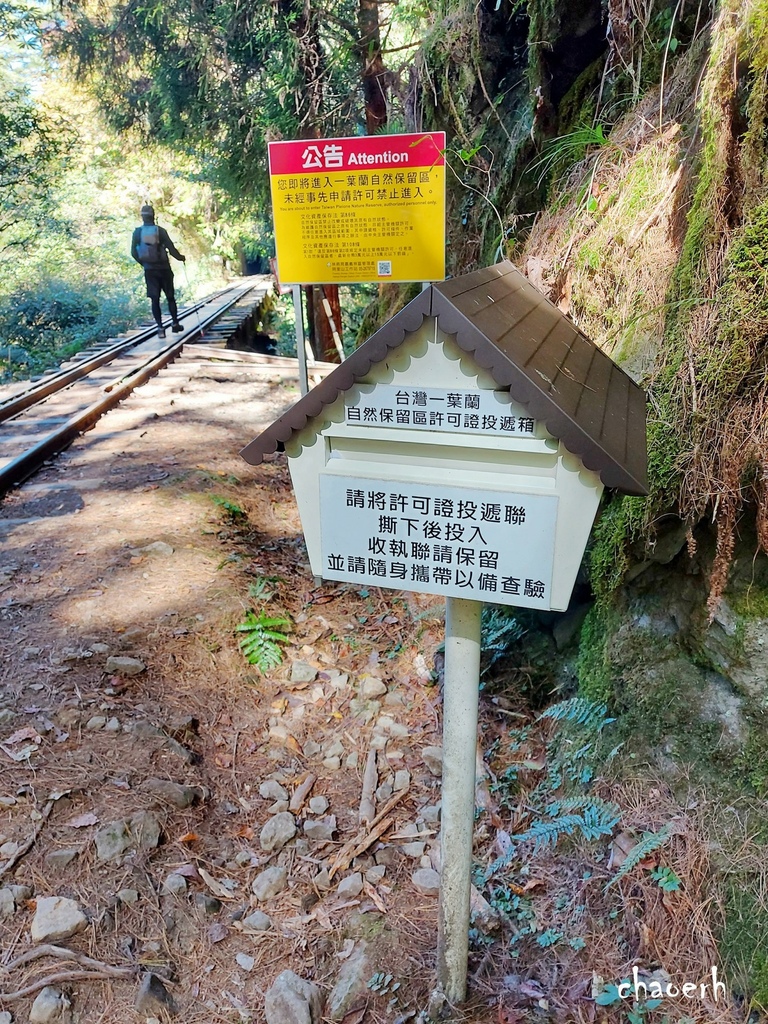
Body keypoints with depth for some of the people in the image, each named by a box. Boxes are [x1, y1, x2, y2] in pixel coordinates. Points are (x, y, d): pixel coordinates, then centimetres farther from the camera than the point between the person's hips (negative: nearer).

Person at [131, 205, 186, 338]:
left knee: (155, 299, 3)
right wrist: (180, 258, 9)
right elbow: (171, 249, -9)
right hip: (163, 268, -1)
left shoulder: (137, 232, 0)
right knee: (170, 297, 12)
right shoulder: (160, 231, -8)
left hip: (149, 270, 1)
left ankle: (160, 328, -3)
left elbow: (133, 252, 2)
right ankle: (175, 324, 18)